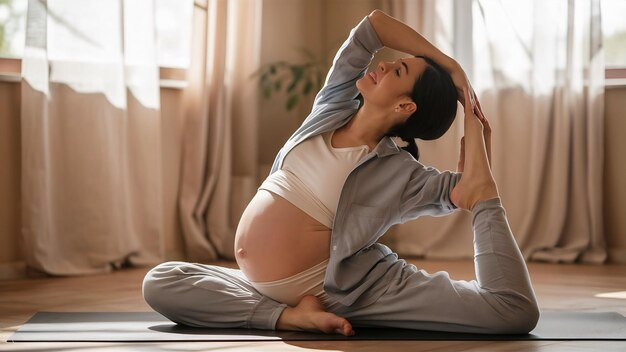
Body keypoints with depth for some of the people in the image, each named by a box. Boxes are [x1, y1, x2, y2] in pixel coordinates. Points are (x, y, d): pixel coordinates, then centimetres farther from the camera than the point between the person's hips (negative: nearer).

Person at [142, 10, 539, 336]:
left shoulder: (398, 172, -9)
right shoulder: (332, 108, 4)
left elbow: (475, 192, -19)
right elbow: (374, 22, 4)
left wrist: (473, 120, -8)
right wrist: (451, 65, 4)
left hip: (342, 287, -6)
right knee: (160, 282, -5)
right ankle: (292, 315, -12)